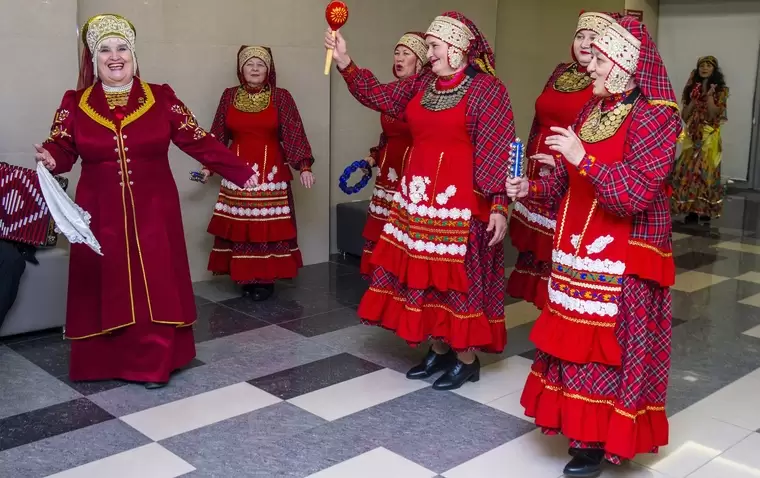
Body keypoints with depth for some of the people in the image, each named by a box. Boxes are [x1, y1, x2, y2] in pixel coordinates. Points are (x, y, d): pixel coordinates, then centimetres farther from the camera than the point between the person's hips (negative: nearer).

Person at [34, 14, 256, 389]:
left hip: (153, 212, 0)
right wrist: (50, 159, -21)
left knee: (155, 287, 3)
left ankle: (153, 364, 14)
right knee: (105, 288, 6)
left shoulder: (161, 99, 0)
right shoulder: (74, 104, 3)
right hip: (101, 215, 1)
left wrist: (240, 172, -3)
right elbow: (60, 148, 3)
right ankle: (104, 363, 19)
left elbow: (198, 142, 0)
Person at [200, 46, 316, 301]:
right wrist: (209, 165, 11)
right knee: (239, 225, 2)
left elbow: (294, 134, -6)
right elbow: (218, 135, 12)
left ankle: (266, 279, 9)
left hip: (271, 171, -2)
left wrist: (304, 166, -15)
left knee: (268, 225, -1)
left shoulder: (281, 97, -2)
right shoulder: (229, 96, 5)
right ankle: (244, 276, 14)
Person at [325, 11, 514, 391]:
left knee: (460, 276, -1)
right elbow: (378, 96, 13)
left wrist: (498, 205, -17)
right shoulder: (422, 84, 11)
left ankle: (467, 359, 13)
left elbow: (498, 152, -12)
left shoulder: (487, 89, -8)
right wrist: (345, 63, 1)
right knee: (425, 274, 11)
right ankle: (439, 350, 25)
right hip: (419, 196, 7)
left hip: (461, 200, -7)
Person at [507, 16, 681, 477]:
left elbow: (635, 195, -23)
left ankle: (601, 440, 15)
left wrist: (583, 157, -28)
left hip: (621, 260, -8)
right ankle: (582, 425, 29)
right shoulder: (594, 110, 10)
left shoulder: (655, 116, -14)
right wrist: (532, 188, 0)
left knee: (608, 349, 1)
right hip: (578, 251, 8)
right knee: (575, 341, 13)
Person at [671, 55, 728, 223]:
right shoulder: (692, 88, 12)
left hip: (709, 136, -4)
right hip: (692, 135, 4)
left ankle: (705, 209, 0)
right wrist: (694, 98, -3)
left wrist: (709, 95, -17)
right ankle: (691, 209, 3)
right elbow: (684, 115, 6)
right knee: (687, 171, -2)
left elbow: (714, 115, -11)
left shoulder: (720, 90, 1)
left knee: (705, 171, -7)